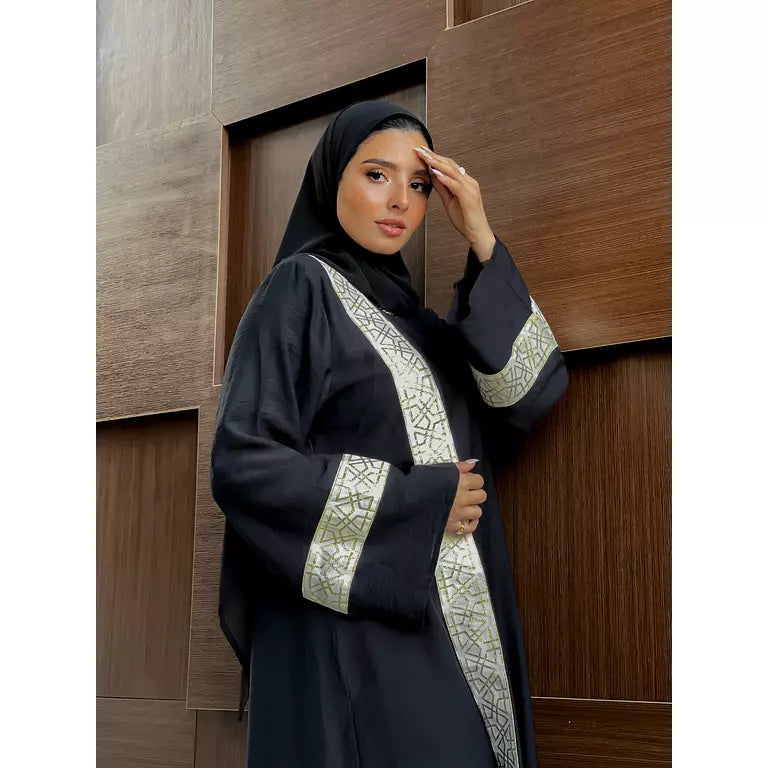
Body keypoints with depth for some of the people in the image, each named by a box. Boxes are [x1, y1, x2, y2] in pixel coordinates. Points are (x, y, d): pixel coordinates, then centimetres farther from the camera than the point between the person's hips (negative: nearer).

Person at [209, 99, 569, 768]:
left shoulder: (409, 314, 16)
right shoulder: (301, 288, -5)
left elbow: (530, 395, 4)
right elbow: (241, 462, -15)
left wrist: (483, 243, -3)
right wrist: (419, 501, -13)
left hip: (453, 635, 7)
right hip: (358, 639, -7)